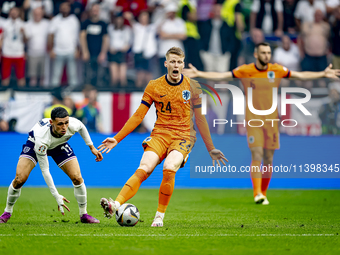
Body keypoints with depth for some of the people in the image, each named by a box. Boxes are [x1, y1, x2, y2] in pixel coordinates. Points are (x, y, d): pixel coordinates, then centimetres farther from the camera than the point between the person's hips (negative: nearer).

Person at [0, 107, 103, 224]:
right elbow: (44, 170, -35)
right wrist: (57, 196, -36)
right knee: (20, 178, -20)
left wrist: (91, 147, 1)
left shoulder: (73, 125, -36)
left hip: (60, 144, 3)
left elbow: (81, 127, -5)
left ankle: (84, 214, 7)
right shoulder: (41, 138, -44)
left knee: (77, 178, -12)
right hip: (35, 144, -3)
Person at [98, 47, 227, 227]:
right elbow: (138, 116, 7)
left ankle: (160, 215, -18)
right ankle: (116, 205, -42)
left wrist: (210, 149, 14)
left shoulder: (192, 87, 6)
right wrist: (117, 139, 2)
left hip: (183, 136, -1)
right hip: (160, 134, 1)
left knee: (169, 168, -30)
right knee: (143, 169, -25)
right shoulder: (154, 86, 5)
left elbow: (200, 119, 13)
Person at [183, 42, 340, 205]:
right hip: (253, 120, -2)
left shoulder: (277, 70, 4)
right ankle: (257, 193, -16)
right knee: (256, 156, -14)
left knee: (268, 159, 4)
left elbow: (301, 75, 12)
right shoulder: (245, 71, -2)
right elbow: (221, 76, -1)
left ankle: (263, 194, 15)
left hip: (271, 120, 3)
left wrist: (323, 74, 8)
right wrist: (198, 74, -10)